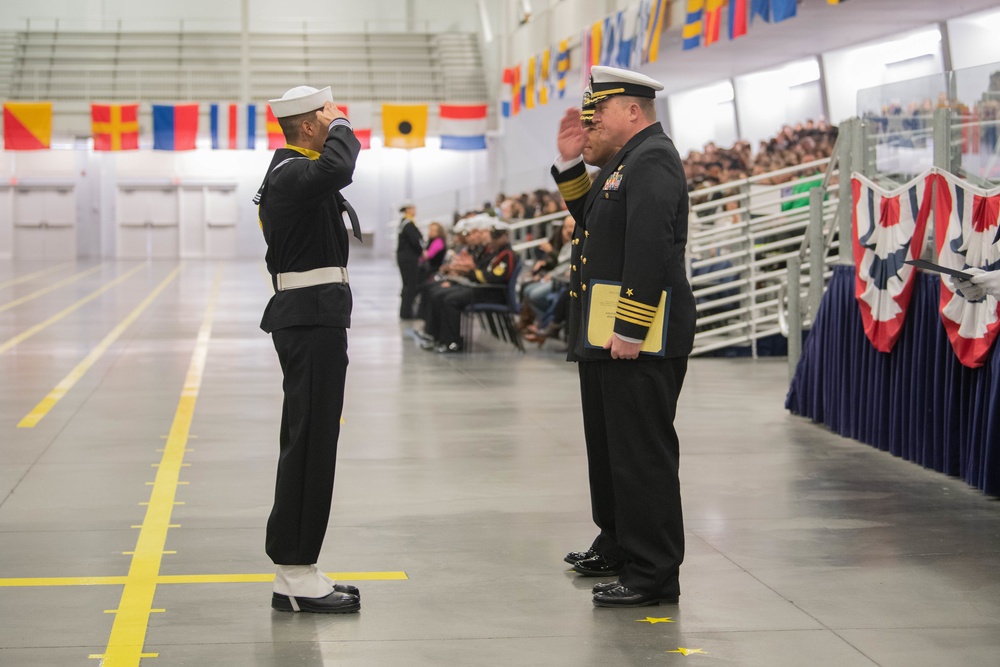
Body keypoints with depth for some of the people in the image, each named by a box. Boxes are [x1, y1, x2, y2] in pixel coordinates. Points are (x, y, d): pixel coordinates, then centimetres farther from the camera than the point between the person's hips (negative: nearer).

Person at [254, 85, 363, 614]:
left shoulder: (291, 171, 18)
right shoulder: (292, 173, -15)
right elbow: (338, 169, -38)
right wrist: (340, 125, -17)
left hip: (309, 317, 11)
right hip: (313, 318, -11)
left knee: (307, 444, 12)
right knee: (311, 443, -8)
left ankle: (297, 572, 17)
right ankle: (295, 579, -5)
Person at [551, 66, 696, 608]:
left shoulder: (653, 161, -16)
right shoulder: (627, 160, 17)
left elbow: (650, 248, -24)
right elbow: (591, 220, 26)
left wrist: (629, 331, -26)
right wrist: (570, 164, 14)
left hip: (640, 341, -11)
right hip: (605, 339, 11)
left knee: (642, 455, -6)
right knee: (610, 446, 21)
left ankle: (653, 574, 0)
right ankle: (620, 545, 35)